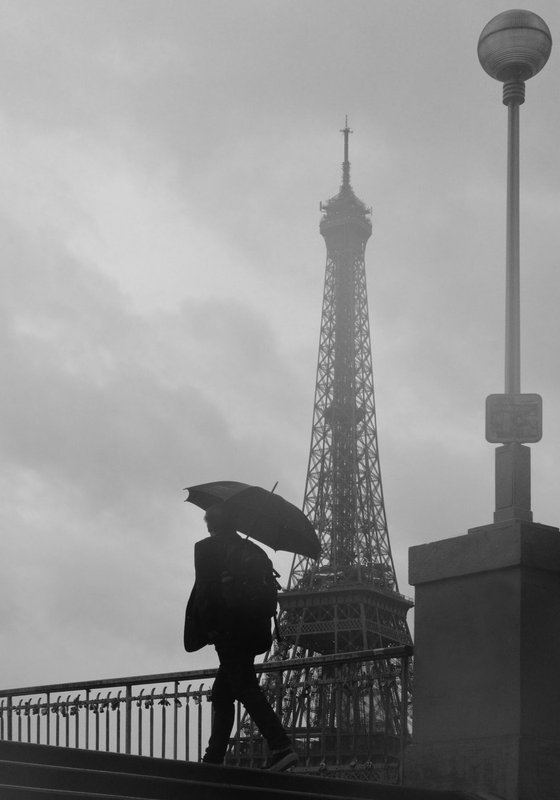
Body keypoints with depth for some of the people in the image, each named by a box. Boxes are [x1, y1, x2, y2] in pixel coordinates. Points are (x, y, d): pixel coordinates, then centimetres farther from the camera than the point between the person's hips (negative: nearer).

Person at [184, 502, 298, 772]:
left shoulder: (206, 548, -1)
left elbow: (204, 592, -10)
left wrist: (201, 630, -9)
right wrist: (262, 632, 19)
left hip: (227, 629, -8)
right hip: (251, 631, 8)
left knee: (246, 688, -13)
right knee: (221, 694, 14)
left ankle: (281, 746, -26)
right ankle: (214, 758, 13)